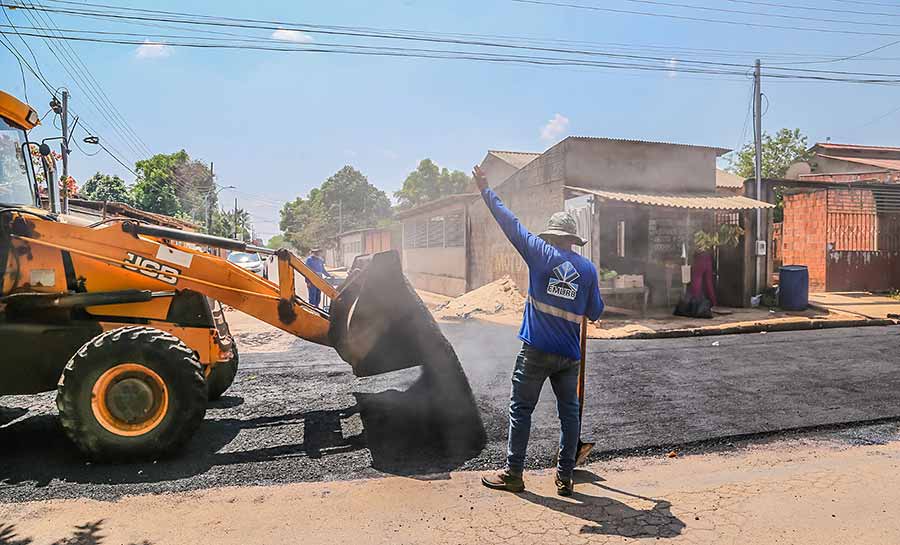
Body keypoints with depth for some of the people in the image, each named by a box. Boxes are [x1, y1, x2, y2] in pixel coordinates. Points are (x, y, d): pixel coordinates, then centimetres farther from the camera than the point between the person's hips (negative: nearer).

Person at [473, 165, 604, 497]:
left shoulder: (541, 254, -4)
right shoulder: (588, 268, 5)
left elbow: (510, 223, -1)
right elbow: (595, 313, 9)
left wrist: (486, 191, 8)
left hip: (536, 350, -3)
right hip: (569, 354, 4)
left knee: (521, 409, 6)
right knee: (569, 411, 12)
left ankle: (513, 474, 11)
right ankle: (565, 477, 18)